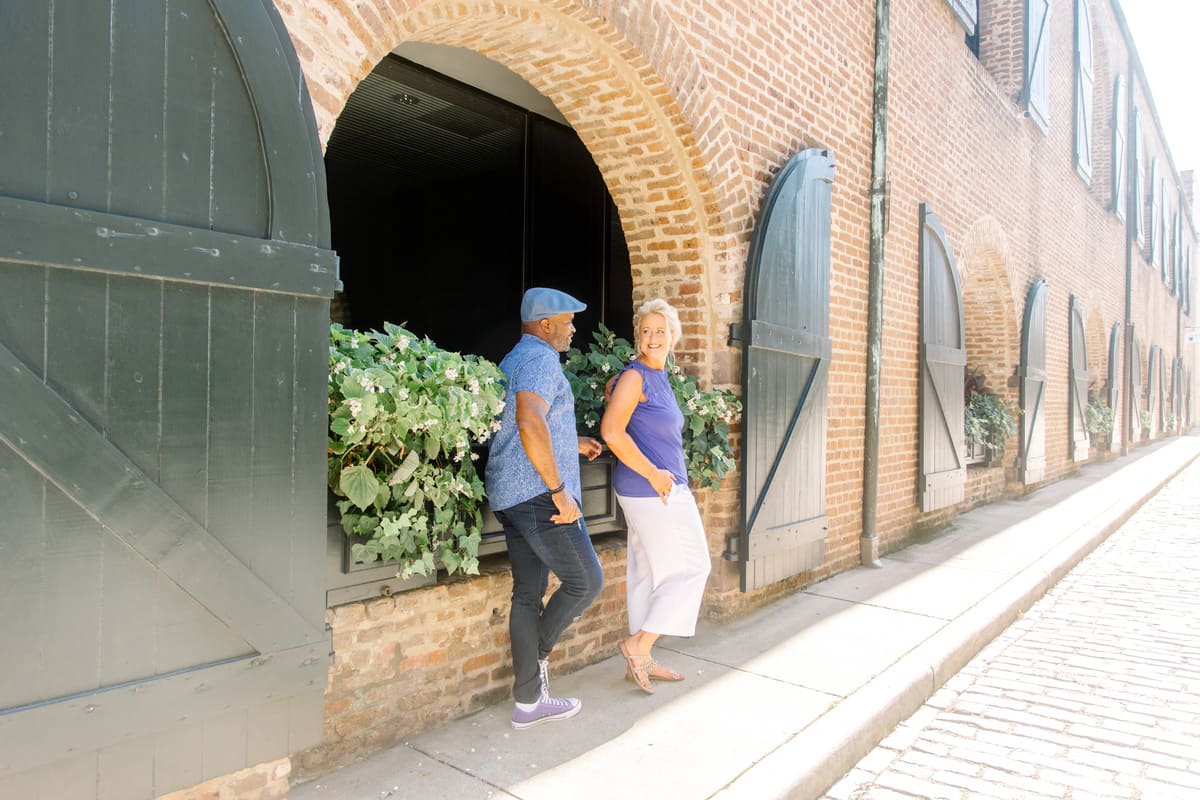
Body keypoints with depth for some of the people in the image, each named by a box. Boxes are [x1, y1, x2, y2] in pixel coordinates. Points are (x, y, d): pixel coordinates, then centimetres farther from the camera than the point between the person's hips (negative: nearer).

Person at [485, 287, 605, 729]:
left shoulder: (511, 362, 22)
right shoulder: (541, 359, -11)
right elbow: (530, 424, -28)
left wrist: (572, 443, 28)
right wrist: (559, 490, -24)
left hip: (511, 496, 10)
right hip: (538, 495, -10)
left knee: (528, 594, 11)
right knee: (585, 580, 2)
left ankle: (528, 700, 16)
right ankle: (538, 655, 15)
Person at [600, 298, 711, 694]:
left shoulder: (658, 378, 14)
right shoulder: (635, 376, -14)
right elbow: (611, 431, -23)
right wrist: (652, 473, -19)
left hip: (662, 488, 9)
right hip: (652, 490, -9)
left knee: (648, 573, 13)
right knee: (691, 567, -1)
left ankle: (640, 661, 23)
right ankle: (638, 644, 5)